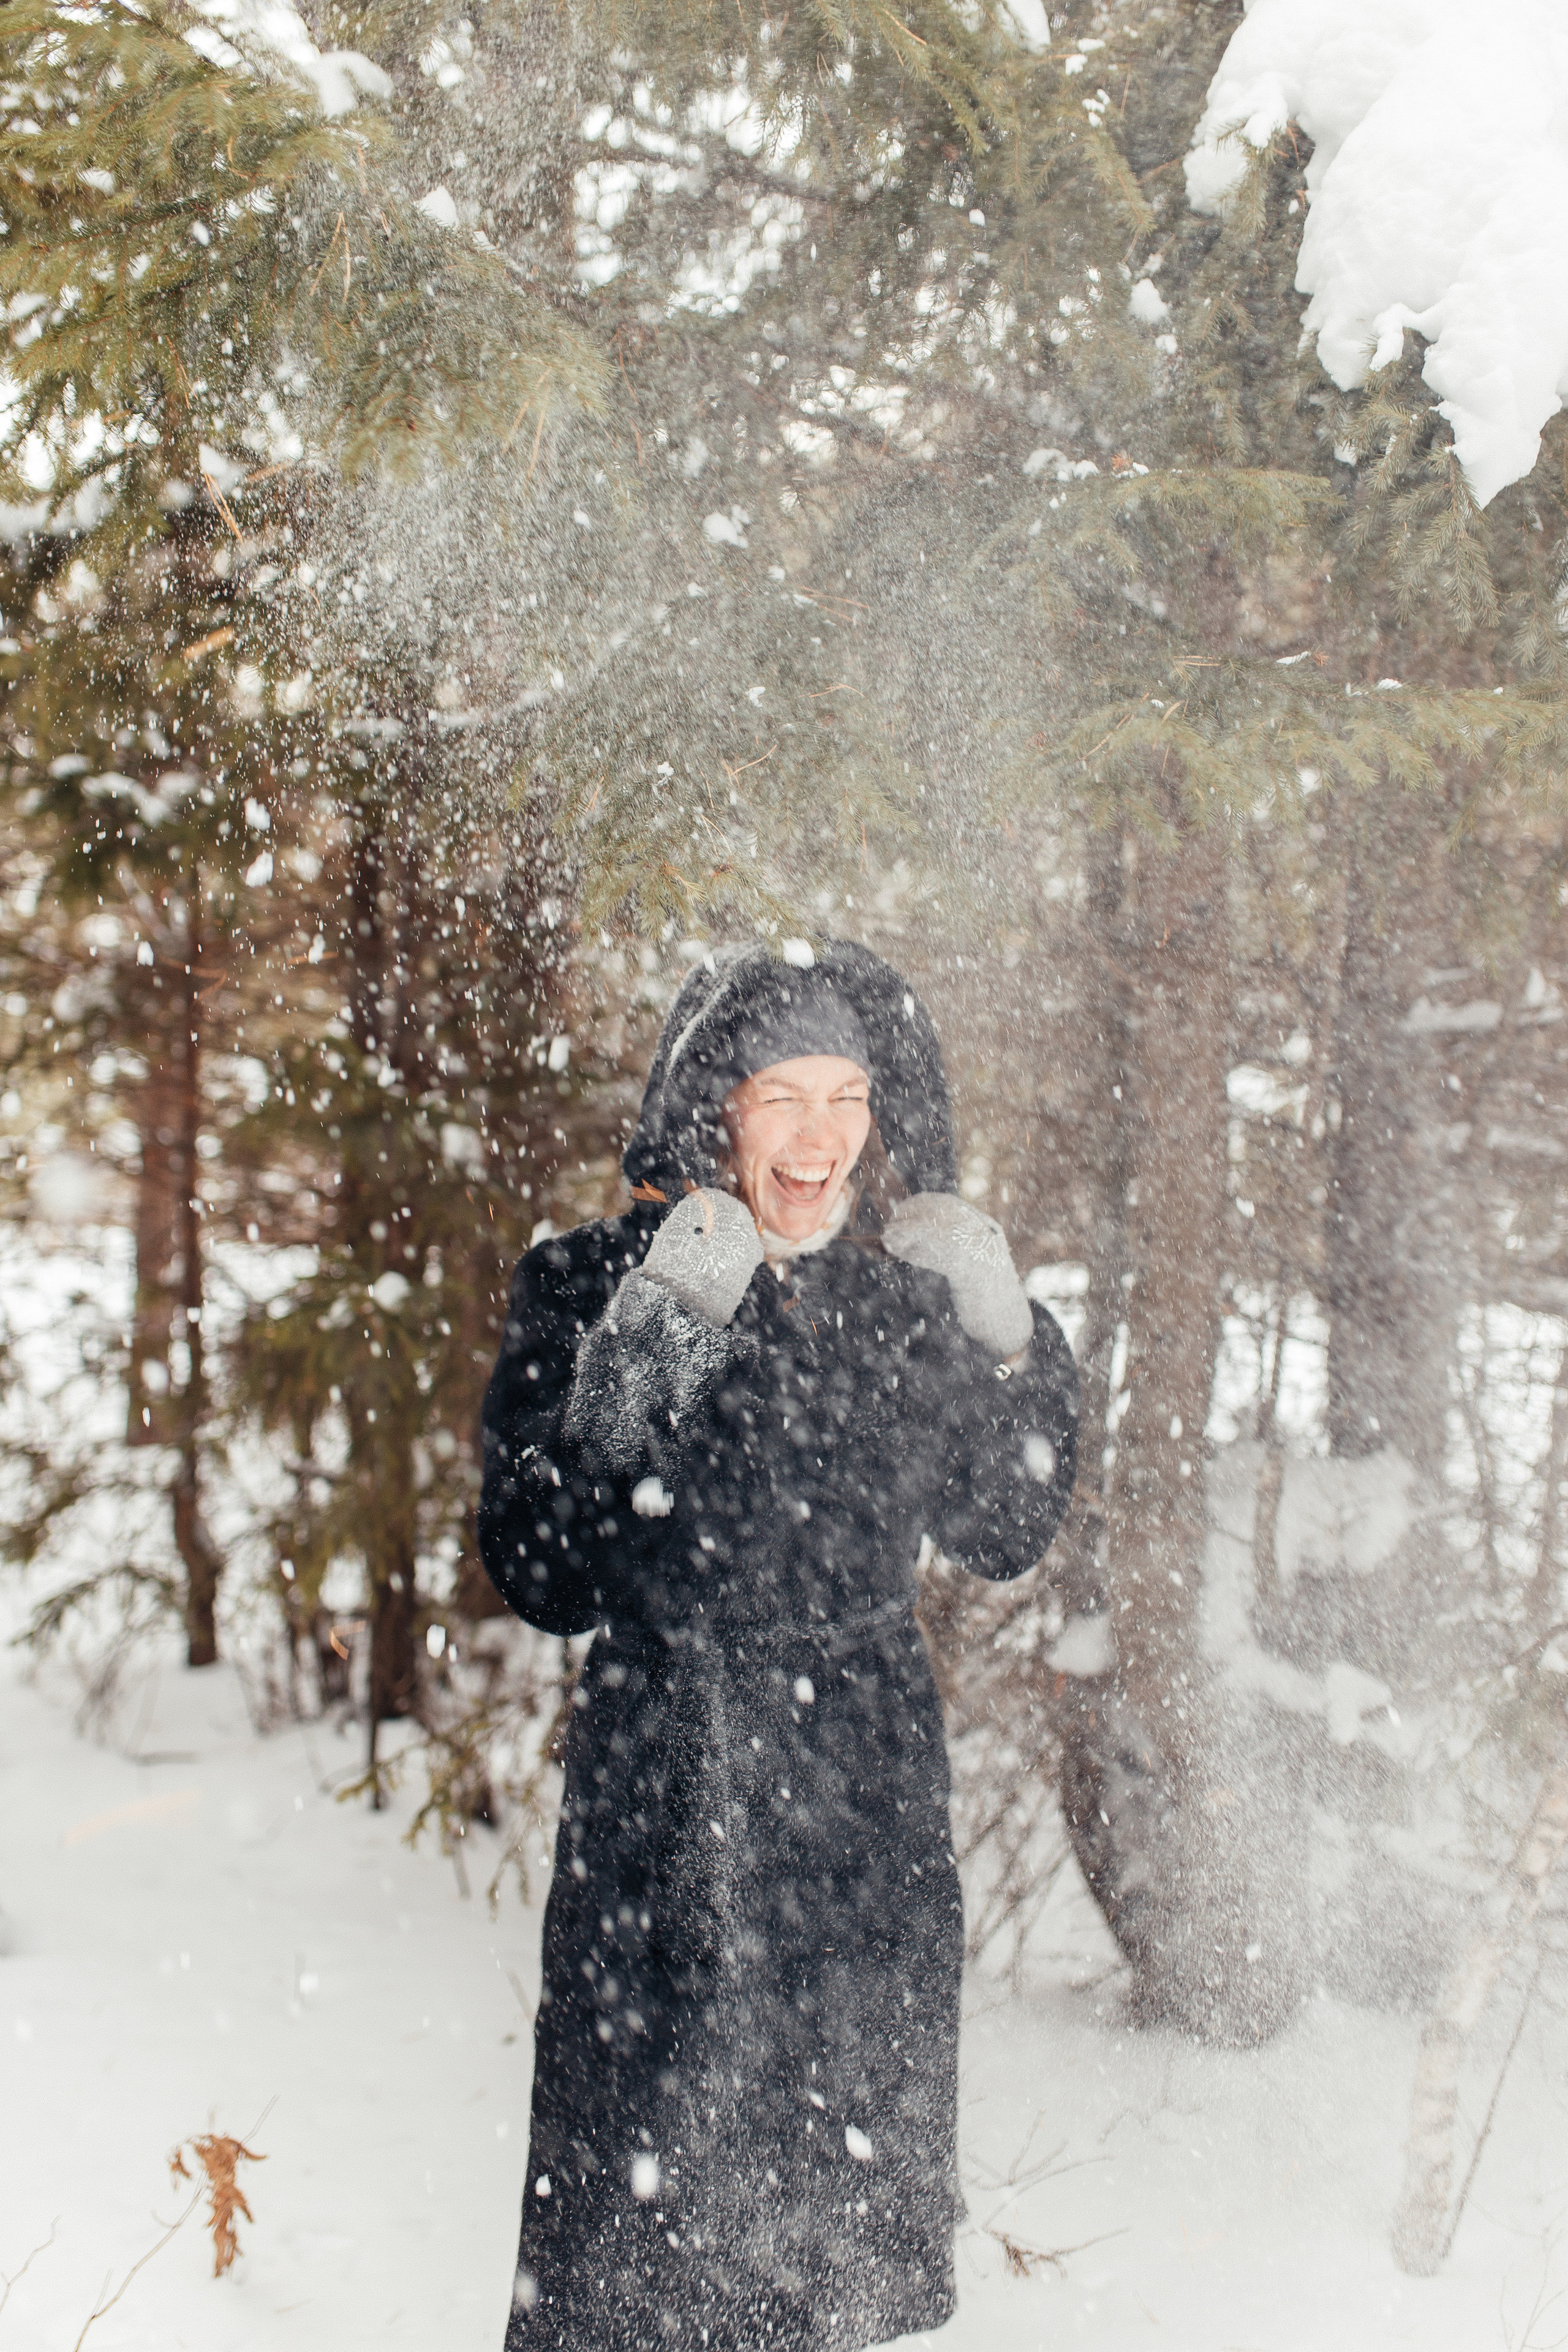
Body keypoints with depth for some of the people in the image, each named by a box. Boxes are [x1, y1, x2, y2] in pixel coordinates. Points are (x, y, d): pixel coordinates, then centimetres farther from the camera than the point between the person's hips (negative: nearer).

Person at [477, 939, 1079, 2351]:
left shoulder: (909, 1292, 2)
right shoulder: (588, 1288, -8)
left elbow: (1007, 1532, 11)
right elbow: (546, 1578, -15)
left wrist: (1007, 1342, -4)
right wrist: (642, 1357, -25)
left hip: (873, 1809, 4)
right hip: (664, 1810, -3)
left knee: (852, 2229, 13)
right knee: (645, 2214, 1)